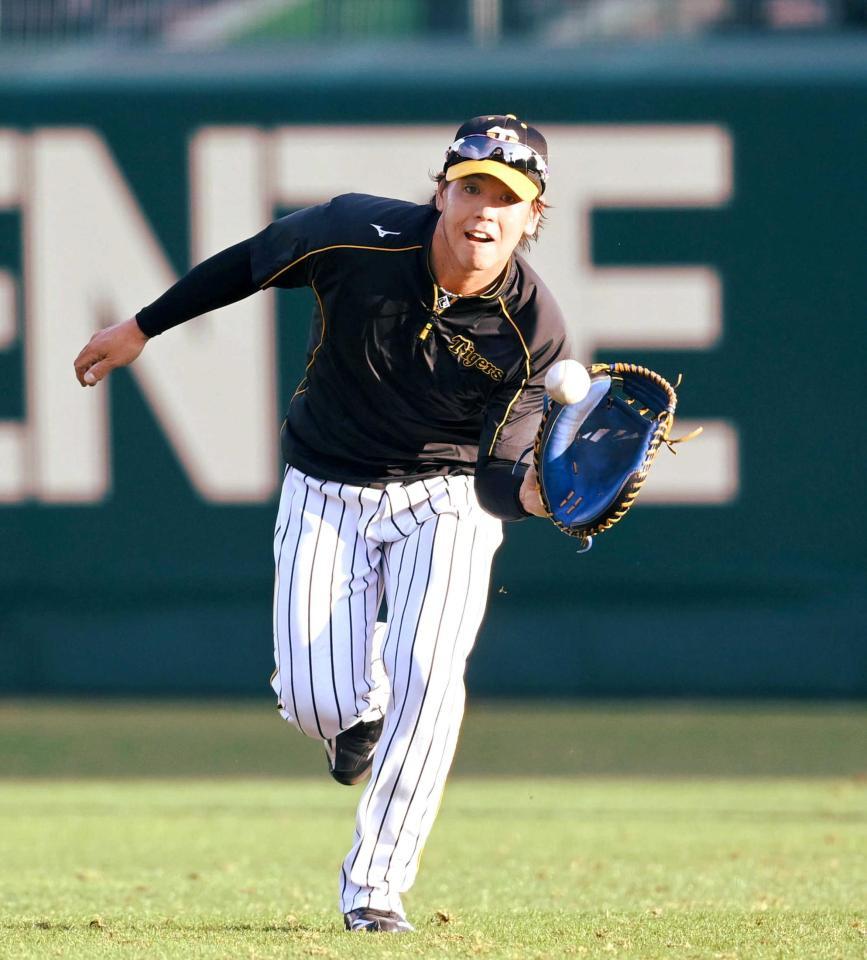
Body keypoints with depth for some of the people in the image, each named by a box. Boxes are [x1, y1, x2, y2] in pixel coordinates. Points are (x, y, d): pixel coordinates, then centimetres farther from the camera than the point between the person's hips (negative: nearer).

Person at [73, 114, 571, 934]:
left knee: (427, 677, -21)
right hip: (327, 493, 0)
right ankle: (361, 708, 28)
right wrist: (141, 328, 7)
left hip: (445, 497, 0)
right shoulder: (358, 237, -21)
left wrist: (528, 491, -44)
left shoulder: (534, 330, -20)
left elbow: (496, 474, -19)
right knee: (315, 701, -13)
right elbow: (252, 261, -2)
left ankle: (373, 888, -5)